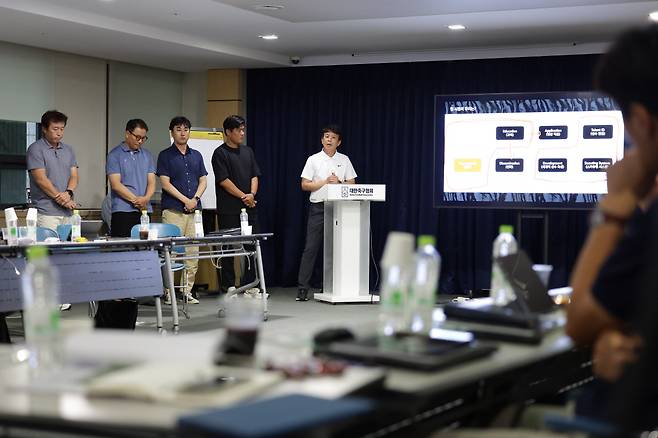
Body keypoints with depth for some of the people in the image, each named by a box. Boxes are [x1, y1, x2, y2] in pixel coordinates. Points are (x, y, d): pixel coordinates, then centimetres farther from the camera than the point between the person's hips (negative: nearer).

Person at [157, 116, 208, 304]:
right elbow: (165, 183, -6)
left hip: (194, 210, 5)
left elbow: (203, 181, 12)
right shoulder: (165, 155, 1)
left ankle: (187, 290, 10)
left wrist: (195, 198, -6)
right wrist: (185, 200, -12)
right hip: (173, 211, -5)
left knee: (193, 253, 3)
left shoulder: (196, 155, 15)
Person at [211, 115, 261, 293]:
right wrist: (243, 196, -12)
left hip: (249, 207, 6)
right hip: (229, 210, -6)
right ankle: (229, 286, 6)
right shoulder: (220, 153, -4)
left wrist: (252, 194, -6)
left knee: (252, 245, 5)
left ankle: (249, 284, 12)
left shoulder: (248, 151, 15)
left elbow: (255, 176, 12)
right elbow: (224, 180, -11)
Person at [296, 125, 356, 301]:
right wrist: (325, 182, -11)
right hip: (318, 207, -2)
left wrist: (338, 182, -11)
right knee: (311, 247, -5)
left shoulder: (344, 160, 10)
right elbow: (305, 185, -1)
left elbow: (352, 184, 8)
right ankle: (302, 287, -4)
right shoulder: (313, 160, 4)